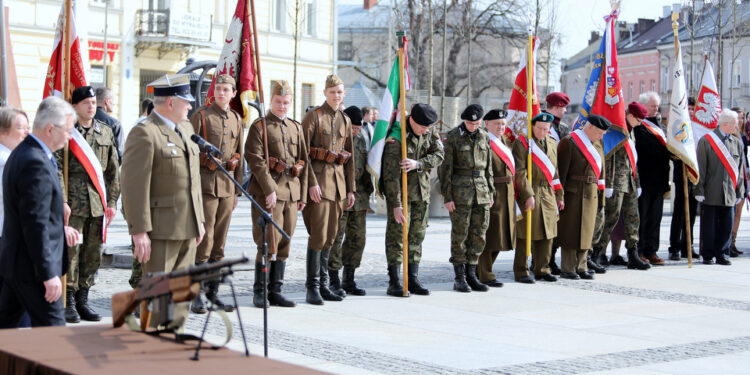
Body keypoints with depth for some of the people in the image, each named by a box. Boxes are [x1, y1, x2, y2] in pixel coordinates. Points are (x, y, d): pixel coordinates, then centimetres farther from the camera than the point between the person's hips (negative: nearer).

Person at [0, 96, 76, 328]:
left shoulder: (21, 153, 11)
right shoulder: (36, 164, -22)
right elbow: (35, 225, -24)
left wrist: (59, 228, 16)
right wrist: (49, 274, -22)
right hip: (31, 266, -10)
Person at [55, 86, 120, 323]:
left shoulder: (105, 132, 12)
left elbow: (113, 170, 14)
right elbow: (56, 169, -7)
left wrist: (112, 201, 9)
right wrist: (61, 201, -14)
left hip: (98, 203, 5)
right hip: (73, 203, -5)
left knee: (93, 253, 7)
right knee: (70, 252, -3)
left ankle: (82, 299, 18)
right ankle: (68, 302, 7)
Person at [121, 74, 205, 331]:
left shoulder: (185, 128, 16)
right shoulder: (144, 133, -13)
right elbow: (134, 186, -17)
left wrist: (199, 220, 19)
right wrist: (139, 231, -21)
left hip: (187, 229, 9)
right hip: (161, 230, -8)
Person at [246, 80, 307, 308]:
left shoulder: (296, 128, 16)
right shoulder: (260, 126, -2)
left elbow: (304, 162, 16)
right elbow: (255, 159, -11)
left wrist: (302, 195, 10)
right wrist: (270, 190, -17)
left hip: (291, 192, 6)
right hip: (267, 190, -6)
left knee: (284, 244, 7)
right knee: (269, 244, -7)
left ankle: (275, 291, 14)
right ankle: (259, 292, 2)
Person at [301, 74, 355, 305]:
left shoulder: (345, 120, 15)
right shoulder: (314, 116, -4)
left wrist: (350, 189, 14)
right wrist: (311, 183, -17)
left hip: (338, 182, 6)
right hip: (318, 180, -6)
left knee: (330, 236, 9)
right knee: (319, 235, -9)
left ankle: (323, 285, 16)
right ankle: (312, 288, -4)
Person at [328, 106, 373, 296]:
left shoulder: (361, 139, 13)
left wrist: (368, 190, 17)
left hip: (358, 197, 7)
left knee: (358, 238, 8)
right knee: (335, 238, -3)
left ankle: (349, 280, 17)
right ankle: (334, 281, 5)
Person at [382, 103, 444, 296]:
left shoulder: (430, 131, -2)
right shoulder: (395, 139, -21)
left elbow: (439, 154, -10)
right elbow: (391, 175, -23)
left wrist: (418, 164, -29)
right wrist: (396, 205, -26)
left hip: (421, 189, 6)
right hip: (399, 189, -6)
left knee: (418, 233, 7)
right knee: (397, 232, -8)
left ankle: (413, 279, 14)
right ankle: (394, 282, -3)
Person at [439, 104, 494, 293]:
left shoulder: (484, 136, 10)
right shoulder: (452, 136, -5)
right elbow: (445, 168, -6)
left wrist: (490, 192, 12)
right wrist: (447, 197, -10)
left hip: (481, 189, 5)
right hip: (460, 191, -5)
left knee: (479, 234, 5)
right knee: (460, 234, -1)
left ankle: (471, 275, 15)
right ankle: (460, 278, 7)